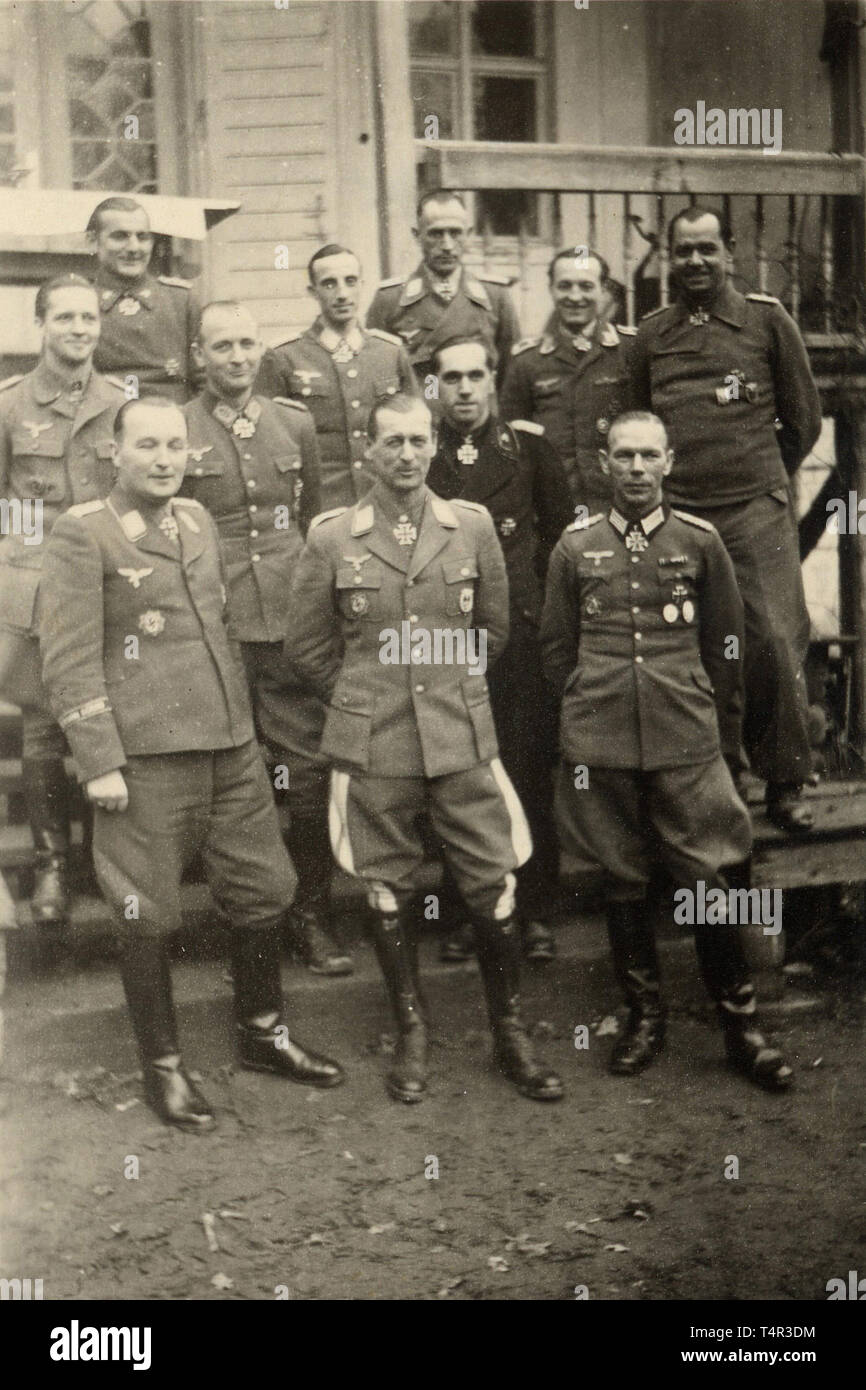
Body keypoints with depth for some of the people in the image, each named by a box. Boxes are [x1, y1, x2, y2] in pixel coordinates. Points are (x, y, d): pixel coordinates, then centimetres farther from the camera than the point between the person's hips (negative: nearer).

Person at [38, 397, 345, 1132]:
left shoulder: (198, 519, 13)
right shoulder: (83, 533, -7)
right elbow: (69, 659, -10)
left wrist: (244, 719, 16)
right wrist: (100, 763, -14)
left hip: (233, 743, 7)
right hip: (147, 754, -6)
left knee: (266, 890, 13)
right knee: (150, 916, 4)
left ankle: (264, 1033, 32)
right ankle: (163, 1066, 21)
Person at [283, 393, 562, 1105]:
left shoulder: (473, 525, 3)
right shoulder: (332, 537, -1)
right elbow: (307, 645, 8)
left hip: (464, 741, 1)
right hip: (373, 749, -1)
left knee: (494, 890, 3)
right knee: (389, 894, 9)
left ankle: (511, 1034, 21)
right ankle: (412, 1034, 26)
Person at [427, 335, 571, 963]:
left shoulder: (527, 444, 6)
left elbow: (561, 525, 13)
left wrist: (531, 586, 6)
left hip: (519, 632, 0)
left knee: (529, 771, 2)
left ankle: (534, 912, 13)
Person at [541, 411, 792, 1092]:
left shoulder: (701, 541, 4)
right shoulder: (575, 546, 5)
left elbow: (727, 647, 10)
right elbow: (557, 647, 12)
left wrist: (717, 733, 10)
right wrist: (593, 712, 11)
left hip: (688, 746, -1)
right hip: (600, 750, 1)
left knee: (710, 883, -1)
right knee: (623, 884, 9)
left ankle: (740, 1025, 12)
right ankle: (645, 1016, 24)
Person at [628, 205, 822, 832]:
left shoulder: (768, 320, 5)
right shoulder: (651, 334, 11)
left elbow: (804, 419, 12)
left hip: (757, 514, -2)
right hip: (677, 515, 2)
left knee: (777, 647, -8)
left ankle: (786, 784, 6)